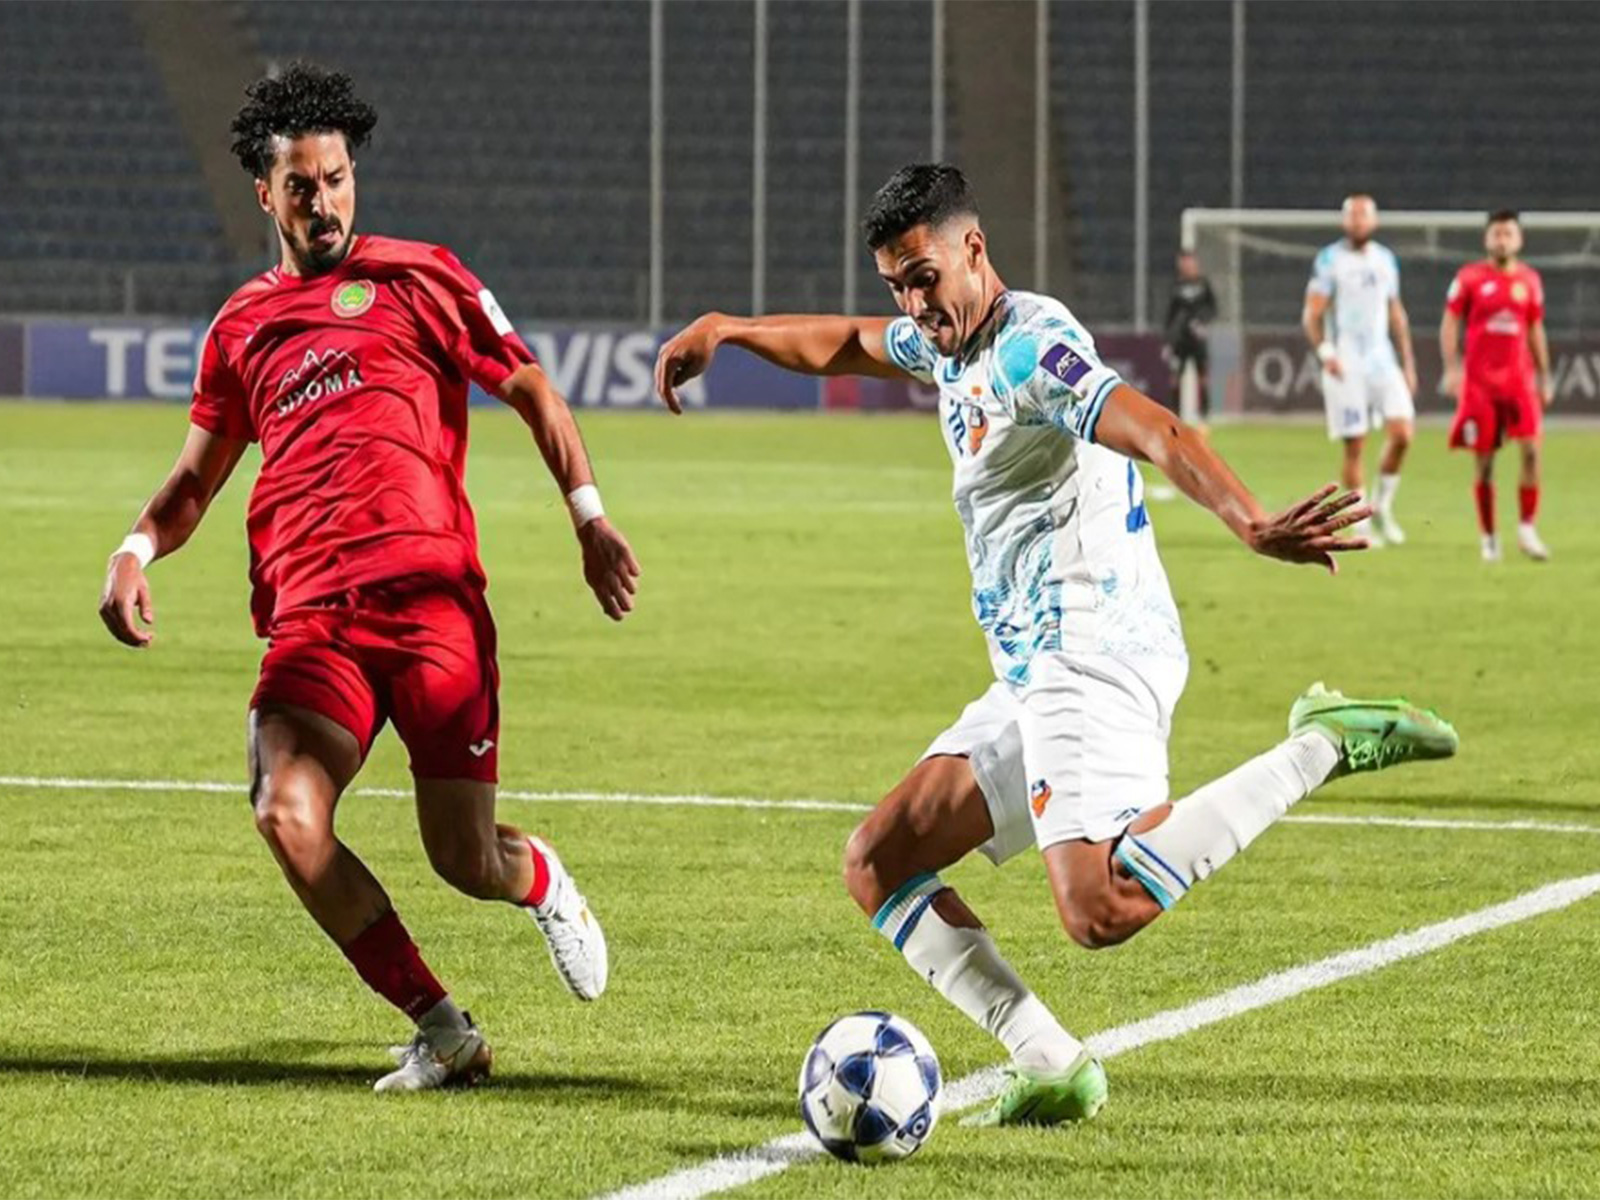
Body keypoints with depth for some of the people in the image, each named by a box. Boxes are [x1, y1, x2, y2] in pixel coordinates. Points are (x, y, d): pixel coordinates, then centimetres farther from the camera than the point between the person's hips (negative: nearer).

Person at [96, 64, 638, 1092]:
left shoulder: (419, 280, 10)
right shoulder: (243, 327, 20)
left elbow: (532, 392, 13)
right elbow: (198, 477, 26)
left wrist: (591, 518, 1)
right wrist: (139, 549, 5)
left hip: (430, 597, -2)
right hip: (310, 614, 3)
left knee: (465, 862, -5)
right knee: (288, 812, -24)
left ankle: (544, 883, 37)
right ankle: (441, 1028, -8)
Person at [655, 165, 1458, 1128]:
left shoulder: (1032, 344, -12)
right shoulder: (949, 342, 18)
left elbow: (1157, 433, -29)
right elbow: (844, 345, 40)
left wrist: (1251, 523, -44)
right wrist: (726, 330, 35)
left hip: (1093, 656, -10)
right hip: (1036, 677, 10)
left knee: (1101, 910, -29)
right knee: (879, 865, 9)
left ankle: (1320, 746, -16)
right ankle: (1054, 1071, -1)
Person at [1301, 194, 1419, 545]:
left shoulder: (1386, 259, 12)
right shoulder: (1329, 260, -3)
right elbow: (1312, 315, -5)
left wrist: (1408, 363, 17)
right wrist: (1325, 351, -20)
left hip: (1382, 361, 4)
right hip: (1345, 367, -4)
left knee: (1402, 434, -10)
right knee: (1354, 446, -3)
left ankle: (1383, 506, 8)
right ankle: (1360, 523, 6)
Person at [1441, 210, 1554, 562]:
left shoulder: (1529, 279, 9)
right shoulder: (1470, 278, 0)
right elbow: (1449, 323, 0)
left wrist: (1544, 378, 16)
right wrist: (1451, 368, -12)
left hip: (1519, 378, 2)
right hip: (1479, 380, -2)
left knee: (1531, 450, -14)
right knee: (1484, 460, 1)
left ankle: (1527, 529, -6)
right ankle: (1489, 538, 13)